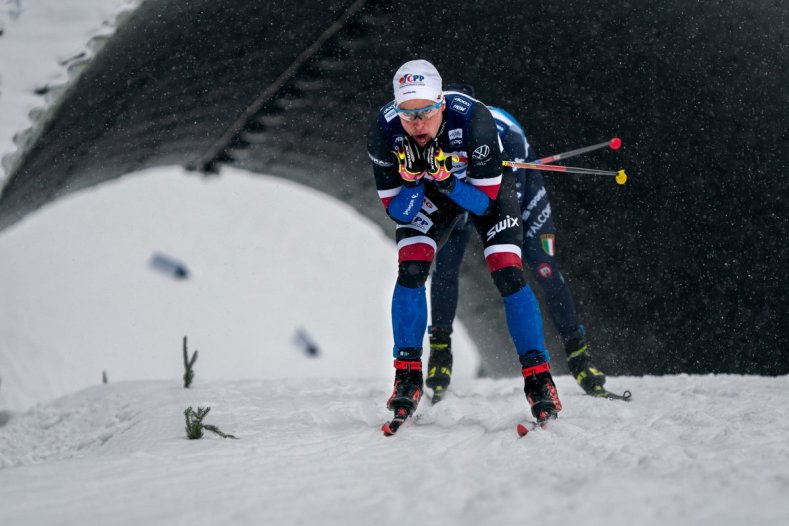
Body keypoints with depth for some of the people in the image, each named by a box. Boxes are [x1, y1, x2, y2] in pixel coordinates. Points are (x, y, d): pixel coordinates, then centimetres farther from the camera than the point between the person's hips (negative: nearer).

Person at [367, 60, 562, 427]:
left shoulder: (473, 120, -38)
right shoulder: (384, 132, -31)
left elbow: (487, 198, -29)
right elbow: (394, 209, -22)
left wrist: (446, 182, -46)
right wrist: (413, 181, -42)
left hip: (485, 186, -2)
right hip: (420, 195, 2)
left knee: (508, 274, -16)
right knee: (410, 272, -17)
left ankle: (539, 378, -8)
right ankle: (407, 375, -4)